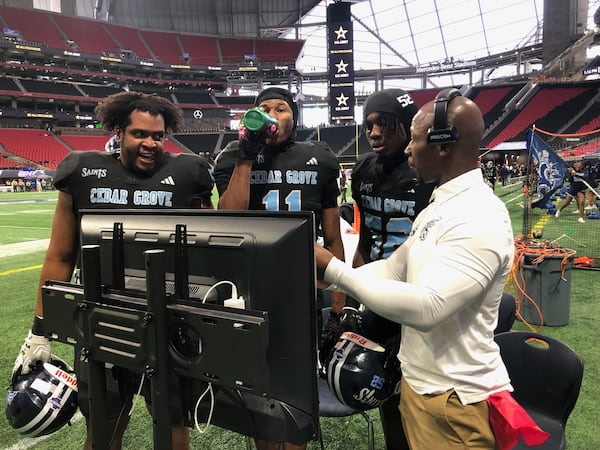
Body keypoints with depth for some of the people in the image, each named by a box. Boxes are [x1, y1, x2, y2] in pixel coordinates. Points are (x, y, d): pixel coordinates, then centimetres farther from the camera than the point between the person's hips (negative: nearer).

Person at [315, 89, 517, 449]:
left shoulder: (481, 219, -25)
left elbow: (427, 308, -34)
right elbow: (395, 268, 9)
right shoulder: (439, 207, 8)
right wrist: (328, 279, 0)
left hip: (454, 397, -8)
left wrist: (333, 269, -30)